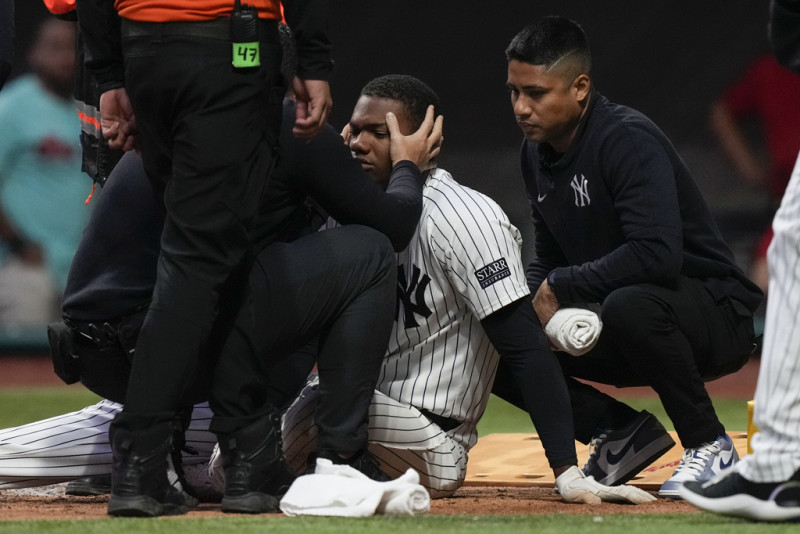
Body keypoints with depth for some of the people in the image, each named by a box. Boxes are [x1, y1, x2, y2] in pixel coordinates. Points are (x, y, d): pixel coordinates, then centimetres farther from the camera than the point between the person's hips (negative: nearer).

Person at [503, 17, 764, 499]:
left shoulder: (629, 141, -23)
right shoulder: (537, 152, 4)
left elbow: (658, 254, -36)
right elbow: (549, 260, 15)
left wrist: (561, 286, -25)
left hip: (719, 317, -8)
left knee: (629, 303, -40)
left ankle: (710, 446, -20)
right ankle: (623, 432, 6)